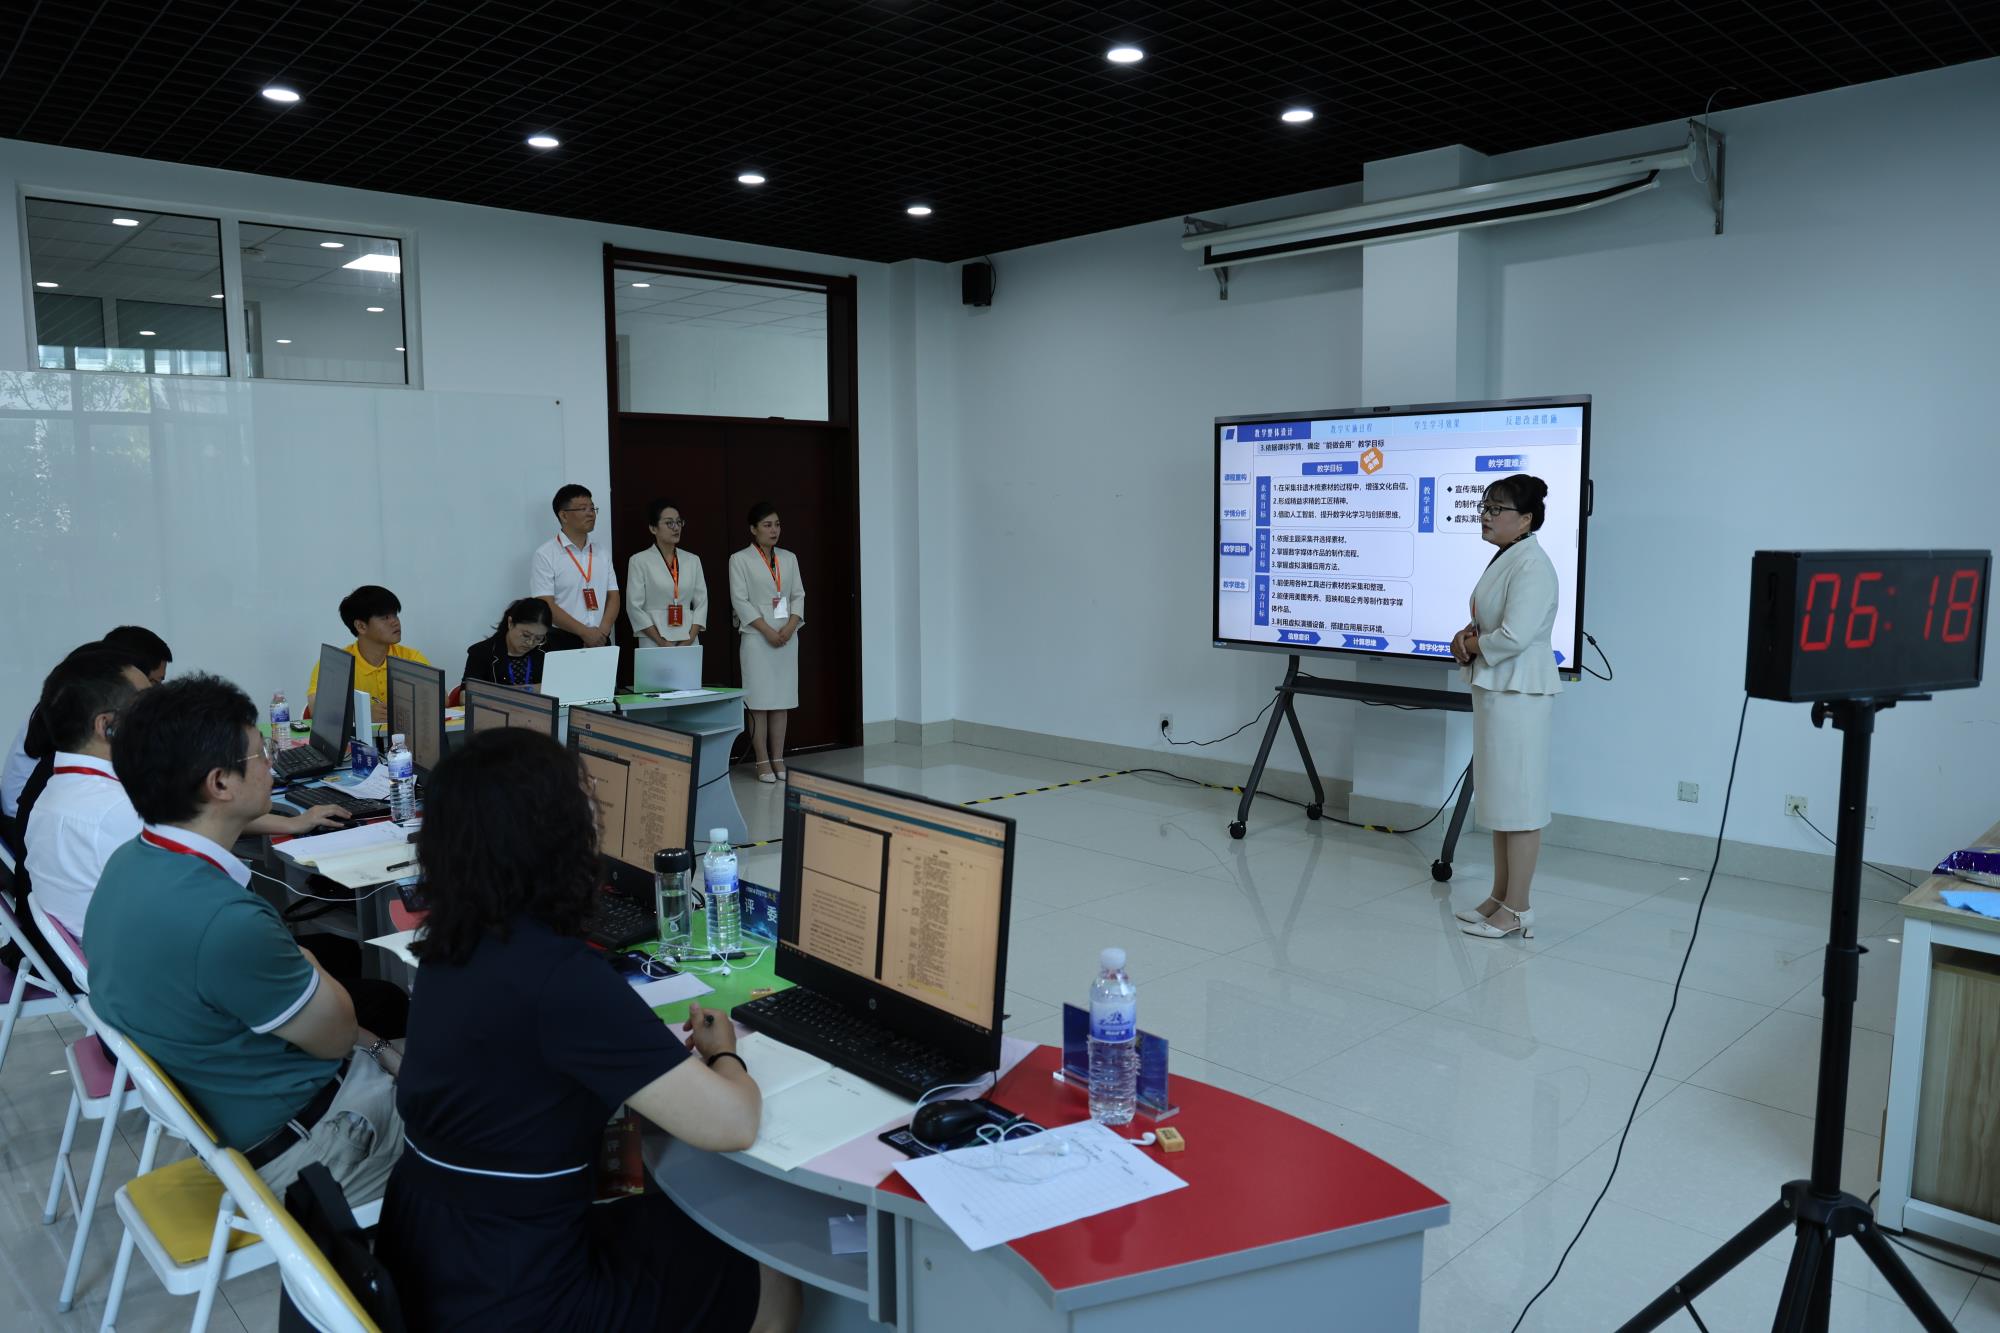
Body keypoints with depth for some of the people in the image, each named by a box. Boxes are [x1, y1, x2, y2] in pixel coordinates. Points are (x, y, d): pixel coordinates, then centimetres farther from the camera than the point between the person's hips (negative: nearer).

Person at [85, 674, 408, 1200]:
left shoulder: (130, 863, -5)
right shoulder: (226, 920, -34)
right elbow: (333, 1033, -16)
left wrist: (374, 1046, 2)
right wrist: (304, 968, 3)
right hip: (284, 1141, -8)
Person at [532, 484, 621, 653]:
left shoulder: (602, 553, 11)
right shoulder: (545, 555, -5)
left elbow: (613, 596, 8)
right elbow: (545, 605, -11)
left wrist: (603, 631, -9)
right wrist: (585, 632, -16)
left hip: (600, 642, 4)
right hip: (563, 643, -4)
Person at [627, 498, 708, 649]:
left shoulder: (693, 560, 9)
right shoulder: (639, 561, -1)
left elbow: (701, 602, 6)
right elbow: (635, 607, -6)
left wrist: (689, 640, -6)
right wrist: (662, 643, -12)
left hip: (689, 642, 3)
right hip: (655, 643, -3)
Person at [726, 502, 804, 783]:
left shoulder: (789, 558, 12)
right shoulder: (740, 560, -1)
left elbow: (798, 596, 9)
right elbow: (740, 601, -7)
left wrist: (790, 627, -8)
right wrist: (767, 631, -15)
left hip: (787, 637, 4)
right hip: (756, 638, -4)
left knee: (782, 700, 5)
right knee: (759, 701, -4)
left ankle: (778, 759, 11)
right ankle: (763, 762, 2)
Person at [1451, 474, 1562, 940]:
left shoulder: (1532, 565, -16)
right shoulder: (1503, 559, 15)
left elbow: (1514, 636, -25)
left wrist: (1470, 645, -8)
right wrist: (1467, 638, 2)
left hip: (1518, 692, -10)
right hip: (1494, 688, 11)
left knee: (1518, 799, -4)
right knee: (1498, 797, 16)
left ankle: (1517, 908, 4)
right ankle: (1500, 896, 26)